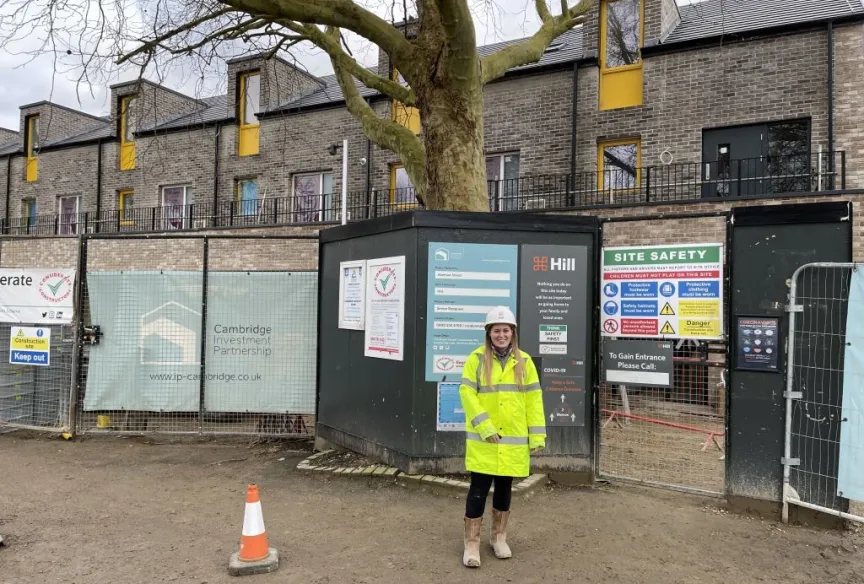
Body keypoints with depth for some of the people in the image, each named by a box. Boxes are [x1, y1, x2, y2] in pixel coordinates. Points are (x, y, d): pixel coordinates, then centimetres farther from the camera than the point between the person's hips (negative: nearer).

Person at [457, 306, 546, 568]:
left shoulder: (524, 361, 3)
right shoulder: (477, 358, -5)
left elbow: (533, 398, 3)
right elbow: (467, 393, -9)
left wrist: (537, 435, 0)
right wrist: (484, 426, -16)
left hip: (514, 439, 3)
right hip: (483, 439, -3)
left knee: (504, 487, 15)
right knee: (479, 489, 1)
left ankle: (499, 537, 33)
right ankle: (472, 543, 14)